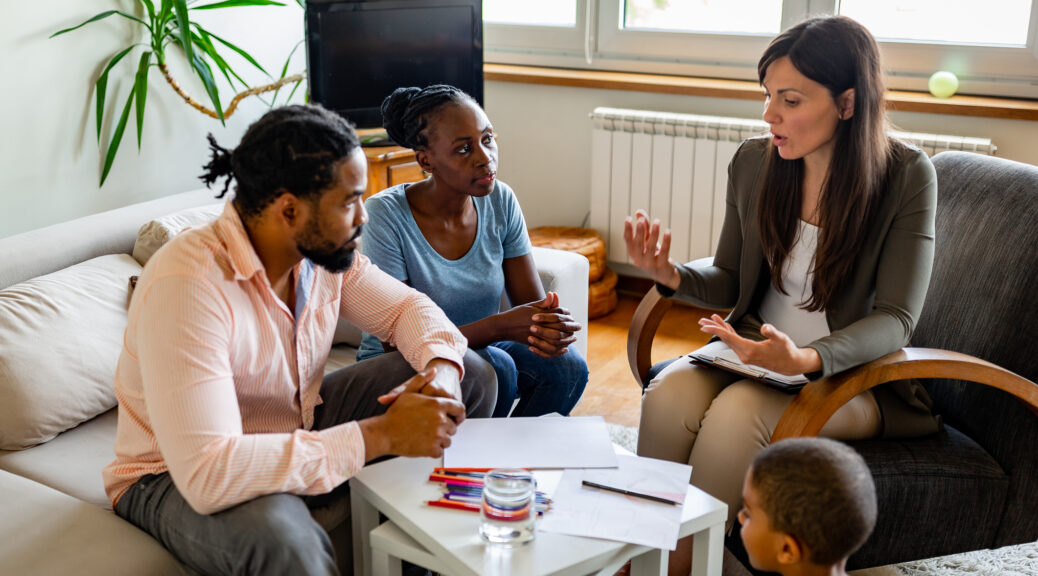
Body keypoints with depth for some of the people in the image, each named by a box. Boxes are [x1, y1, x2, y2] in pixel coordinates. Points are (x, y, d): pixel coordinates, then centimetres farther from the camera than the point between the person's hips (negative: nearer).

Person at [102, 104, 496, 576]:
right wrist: (381, 434, -37)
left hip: (299, 432, 8)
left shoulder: (321, 249, -10)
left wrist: (441, 368, -20)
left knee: (472, 378, -2)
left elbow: (406, 306, 5)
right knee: (281, 535, -43)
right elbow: (206, 473, -40)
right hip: (176, 479, -7)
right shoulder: (187, 284, -33)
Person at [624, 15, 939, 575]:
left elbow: (895, 318, -13)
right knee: (669, 392, -27)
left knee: (739, 409, -32)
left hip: (855, 374, -3)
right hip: (755, 351, 4)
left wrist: (806, 359, -32)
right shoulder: (754, 161, 0)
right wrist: (672, 276, -13)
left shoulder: (907, 176, -11)